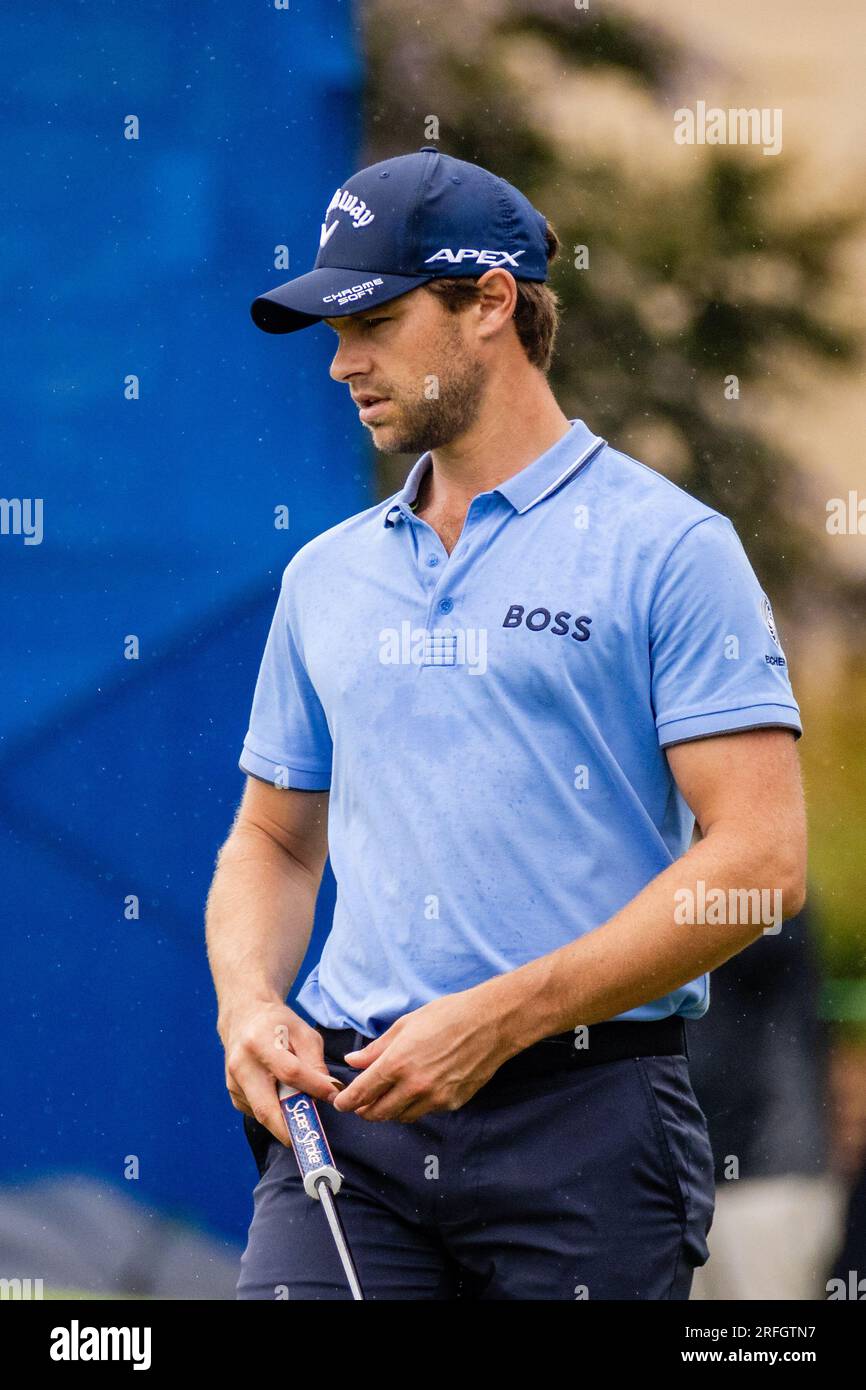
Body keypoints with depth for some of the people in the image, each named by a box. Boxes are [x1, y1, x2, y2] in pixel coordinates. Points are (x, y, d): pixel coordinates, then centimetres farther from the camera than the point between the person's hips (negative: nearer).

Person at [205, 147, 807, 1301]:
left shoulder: (670, 549, -2)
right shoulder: (327, 576, 16)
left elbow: (760, 859, -10)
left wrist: (500, 1018, -15)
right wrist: (249, 1003, 2)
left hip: (585, 1116, -4)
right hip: (351, 1102, 4)